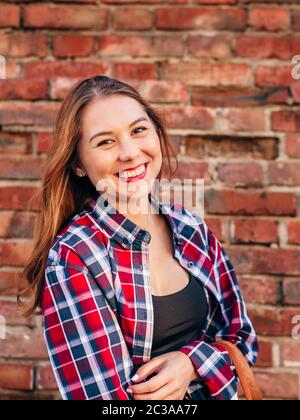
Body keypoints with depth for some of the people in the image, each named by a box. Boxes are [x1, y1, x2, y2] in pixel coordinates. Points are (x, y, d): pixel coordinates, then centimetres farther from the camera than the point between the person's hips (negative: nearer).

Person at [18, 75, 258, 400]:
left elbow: (241, 334, -2)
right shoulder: (70, 259, -24)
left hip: (209, 390, 4)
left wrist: (190, 363, -21)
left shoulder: (191, 227, -10)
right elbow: (102, 394, -26)